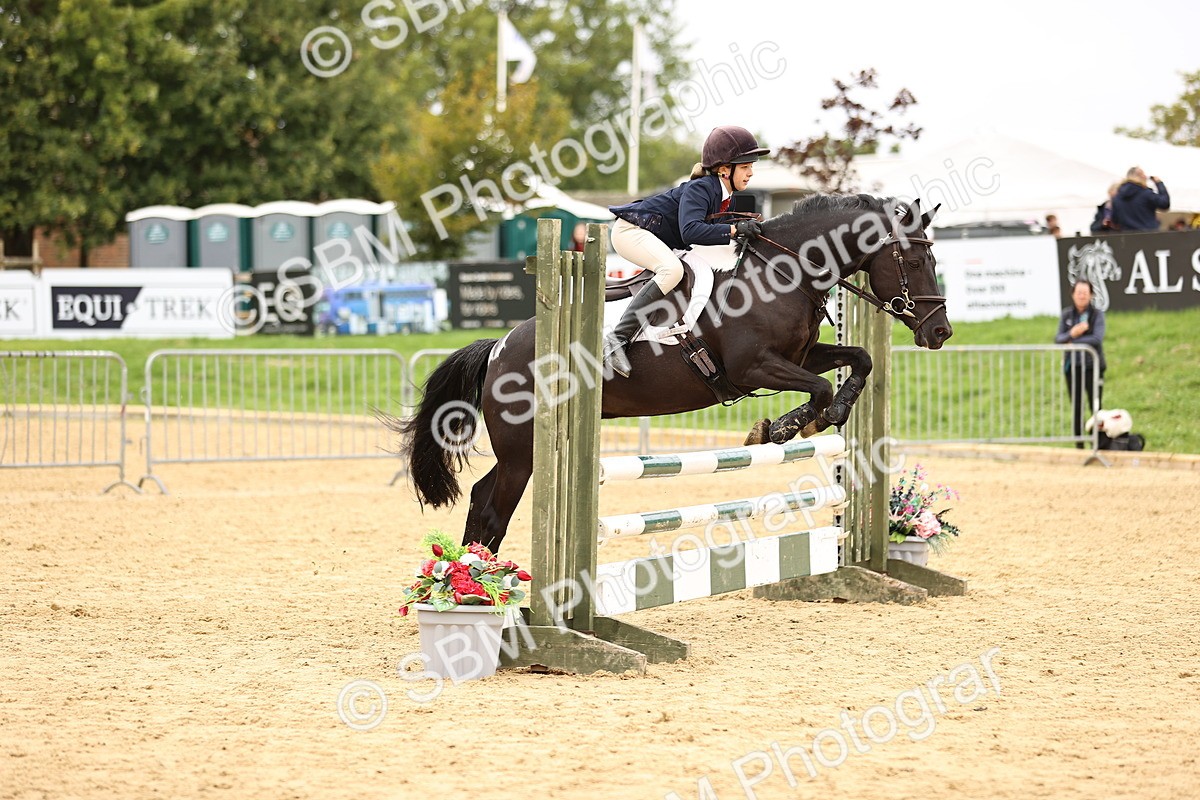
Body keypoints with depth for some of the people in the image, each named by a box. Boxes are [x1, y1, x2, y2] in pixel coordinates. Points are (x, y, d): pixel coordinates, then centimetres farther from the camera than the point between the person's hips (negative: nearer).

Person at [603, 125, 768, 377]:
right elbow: (691, 231, -37)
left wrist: (746, 227, -4)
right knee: (672, 270, -34)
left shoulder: (725, 196, 6)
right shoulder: (699, 189, -23)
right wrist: (735, 229, -36)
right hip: (630, 230, -11)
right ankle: (617, 339, -37)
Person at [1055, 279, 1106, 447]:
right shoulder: (1066, 314, 7)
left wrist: (1073, 342, -10)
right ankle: (1079, 444, 16)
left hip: (1092, 366, -3)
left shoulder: (1097, 314, -3)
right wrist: (1072, 334, -20)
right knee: (1076, 408, 8)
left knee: (1095, 406, -5)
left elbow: (1097, 339, -14)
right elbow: (1058, 338, 0)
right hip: (1072, 366, 3)